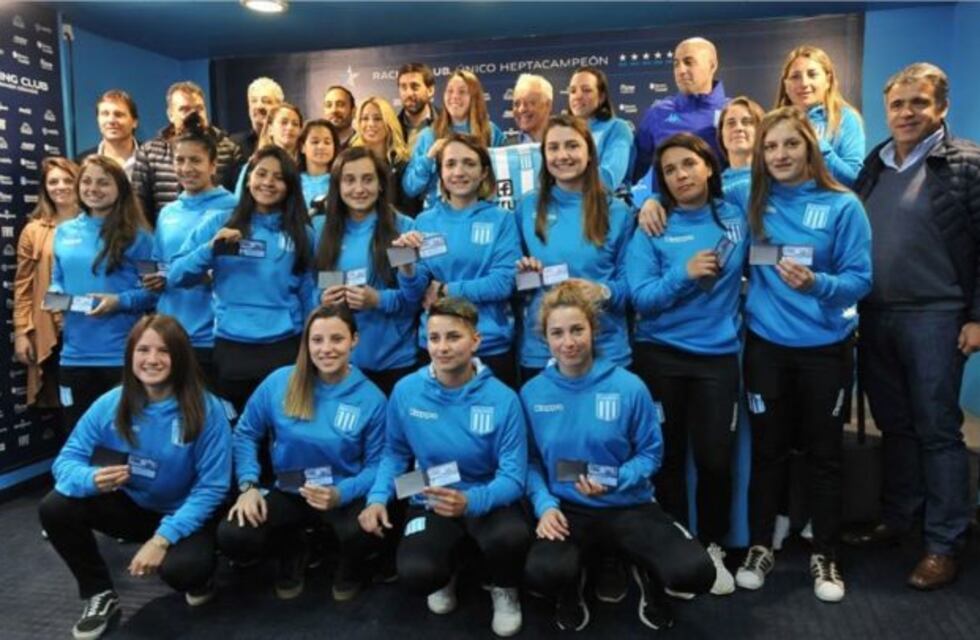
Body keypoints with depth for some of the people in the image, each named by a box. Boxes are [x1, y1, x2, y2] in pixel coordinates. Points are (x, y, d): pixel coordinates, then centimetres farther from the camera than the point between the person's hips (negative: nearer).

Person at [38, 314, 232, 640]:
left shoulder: (206, 409, -21)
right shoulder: (110, 404, -11)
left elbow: (211, 487, -19)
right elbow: (66, 460, -8)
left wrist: (162, 538, -28)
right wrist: (91, 478, -33)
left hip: (182, 517, -4)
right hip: (130, 506, 4)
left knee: (180, 567, -33)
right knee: (54, 508, -19)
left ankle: (199, 575, 8)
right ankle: (101, 596, 4)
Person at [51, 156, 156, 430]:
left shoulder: (136, 235, -4)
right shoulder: (64, 231, 11)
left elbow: (154, 288, -5)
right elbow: (57, 280, 19)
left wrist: (120, 301, -20)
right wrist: (55, 294, -2)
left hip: (122, 354, -4)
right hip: (75, 354, 4)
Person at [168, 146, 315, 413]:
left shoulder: (301, 232, 5)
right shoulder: (219, 222, 4)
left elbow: (308, 293, 8)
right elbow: (175, 276, 2)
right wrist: (211, 248, -14)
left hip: (285, 346, 0)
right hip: (231, 347, 0)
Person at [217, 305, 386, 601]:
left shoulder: (372, 398, -12)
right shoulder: (279, 382, -8)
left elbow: (376, 464, -9)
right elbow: (246, 434, 2)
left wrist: (340, 494, -26)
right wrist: (248, 485, -11)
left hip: (345, 496, -2)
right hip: (289, 493, 2)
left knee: (363, 533, -35)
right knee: (232, 538, -22)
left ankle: (348, 568, 8)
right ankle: (293, 550, 15)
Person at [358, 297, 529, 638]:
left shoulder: (502, 399, -17)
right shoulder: (405, 391, -9)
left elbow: (512, 476, -18)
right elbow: (395, 453, 6)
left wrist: (471, 501, -38)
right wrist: (378, 497, -12)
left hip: (487, 501, -1)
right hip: (431, 502, 1)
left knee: (512, 536, -35)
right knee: (415, 574, -27)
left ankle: (504, 589, 6)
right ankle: (445, 576, 16)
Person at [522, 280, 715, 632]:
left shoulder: (629, 387, -8)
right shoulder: (532, 393, -2)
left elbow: (650, 454, -1)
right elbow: (531, 460, 4)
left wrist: (614, 481, -19)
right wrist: (545, 505, -12)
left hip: (629, 505, 0)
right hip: (568, 508, 0)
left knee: (696, 572, -23)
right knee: (541, 573, -32)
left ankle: (648, 575, 16)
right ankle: (572, 587, 9)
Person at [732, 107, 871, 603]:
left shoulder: (843, 206, -7)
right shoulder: (750, 200, 0)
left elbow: (860, 279, -9)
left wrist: (816, 283, -28)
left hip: (825, 348, -1)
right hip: (766, 345, 1)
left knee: (824, 453, 10)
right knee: (767, 450, 11)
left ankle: (824, 556, 27)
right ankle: (759, 547, 27)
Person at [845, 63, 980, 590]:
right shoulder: (873, 164, 12)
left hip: (934, 317, -5)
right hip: (874, 316, 5)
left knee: (937, 429, 2)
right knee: (894, 425, 14)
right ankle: (898, 518, 29)